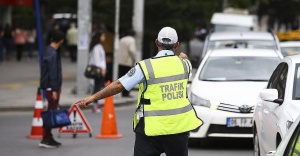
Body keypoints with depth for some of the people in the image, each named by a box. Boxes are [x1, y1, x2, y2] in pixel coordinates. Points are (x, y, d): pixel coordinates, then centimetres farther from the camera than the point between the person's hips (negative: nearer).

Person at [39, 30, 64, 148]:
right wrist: (54, 90, -20)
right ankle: (45, 139, -6)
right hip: (52, 87, -10)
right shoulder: (52, 54, -18)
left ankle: (49, 138, 18)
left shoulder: (48, 51, 12)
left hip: (49, 86, 10)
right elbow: (53, 73, -20)